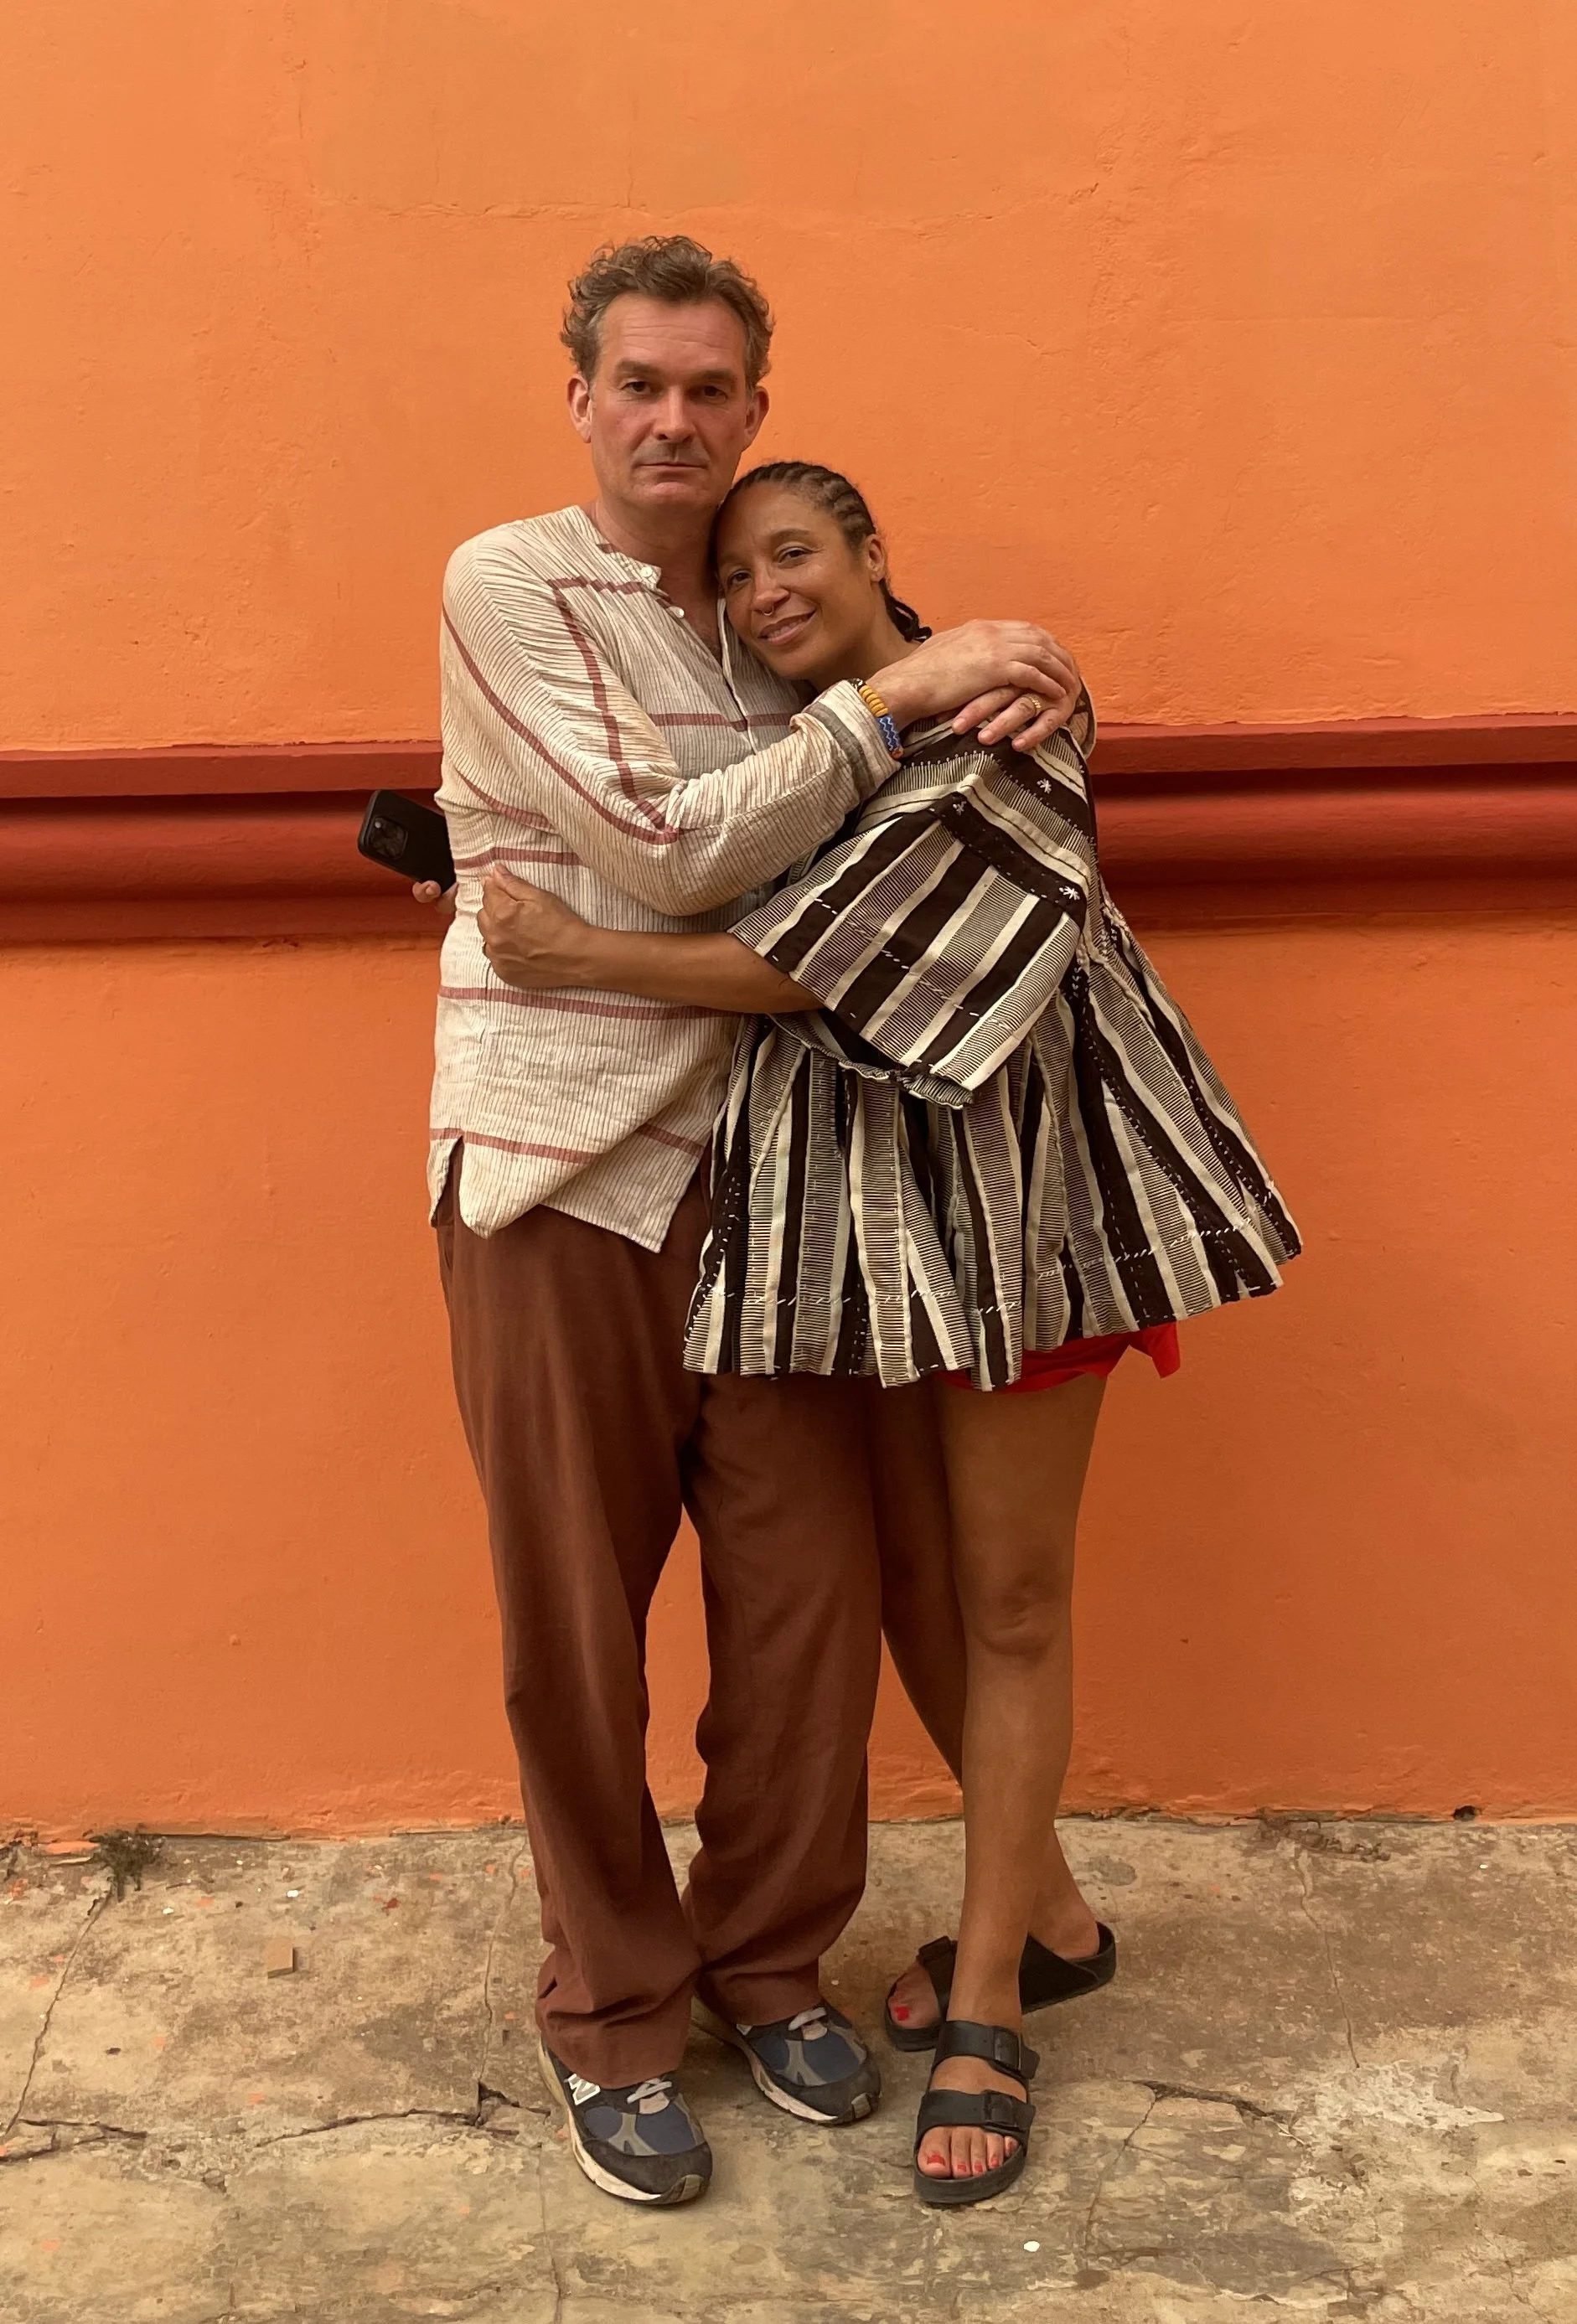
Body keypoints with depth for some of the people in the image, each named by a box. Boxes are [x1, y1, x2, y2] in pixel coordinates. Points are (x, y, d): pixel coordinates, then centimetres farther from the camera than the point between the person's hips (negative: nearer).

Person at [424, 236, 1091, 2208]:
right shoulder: (508, 586, -4)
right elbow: (667, 853, -14)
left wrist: (996, 715, -3)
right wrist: (898, 697, -13)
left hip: (756, 1160, 5)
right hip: (560, 1160, -4)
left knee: (809, 1582, 5)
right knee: (576, 1618, 6)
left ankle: (769, 1957, 28)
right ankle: (611, 2009, 25)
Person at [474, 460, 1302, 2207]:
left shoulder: (994, 724, -12)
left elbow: (816, 963, -20)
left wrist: (574, 956, -15)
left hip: (1010, 1185, -7)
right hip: (856, 1197, 7)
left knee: (1008, 1603, 3)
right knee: (906, 1575, 12)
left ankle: (986, 2013, 17)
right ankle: (1045, 1913, 34)